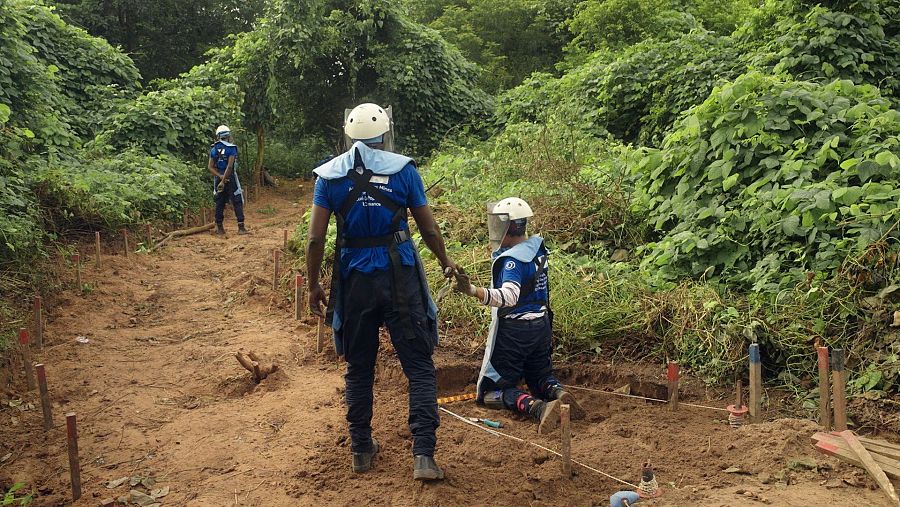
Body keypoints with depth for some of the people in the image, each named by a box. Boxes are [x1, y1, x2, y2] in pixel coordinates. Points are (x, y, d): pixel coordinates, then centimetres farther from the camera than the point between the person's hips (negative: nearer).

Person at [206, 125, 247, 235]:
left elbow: (210, 167, 1)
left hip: (218, 178, 5)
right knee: (237, 203, 0)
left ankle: (219, 227, 13)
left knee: (219, 203, 10)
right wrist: (224, 180, -17)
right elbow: (230, 166, -18)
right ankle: (241, 227, -5)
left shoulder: (213, 149, 6)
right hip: (231, 178, -5)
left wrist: (220, 176, -9)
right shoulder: (231, 148, -9)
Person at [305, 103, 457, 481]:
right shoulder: (403, 168, -1)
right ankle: (423, 455, -3)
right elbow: (429, 229, 3)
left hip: (355, 278, 2)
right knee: (419, 364, 4)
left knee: (359, 367, 15)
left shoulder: (329, 174, 3)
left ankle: (361, 450, 25)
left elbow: (316, 238, -1)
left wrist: (313, 285, 9)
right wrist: (446, 262, 21)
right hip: (399, 276, -2)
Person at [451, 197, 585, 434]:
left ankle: (537, 407, -24)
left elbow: (509, 296, -37)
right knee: (541, 378, 26)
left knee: (491, 393, 2)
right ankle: (558, 392, -9)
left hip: (513, 330, -8)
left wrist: (472, 291, -49)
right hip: (541, 326, 8)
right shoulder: (537, 248, 4)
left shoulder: (512, 260, -21)